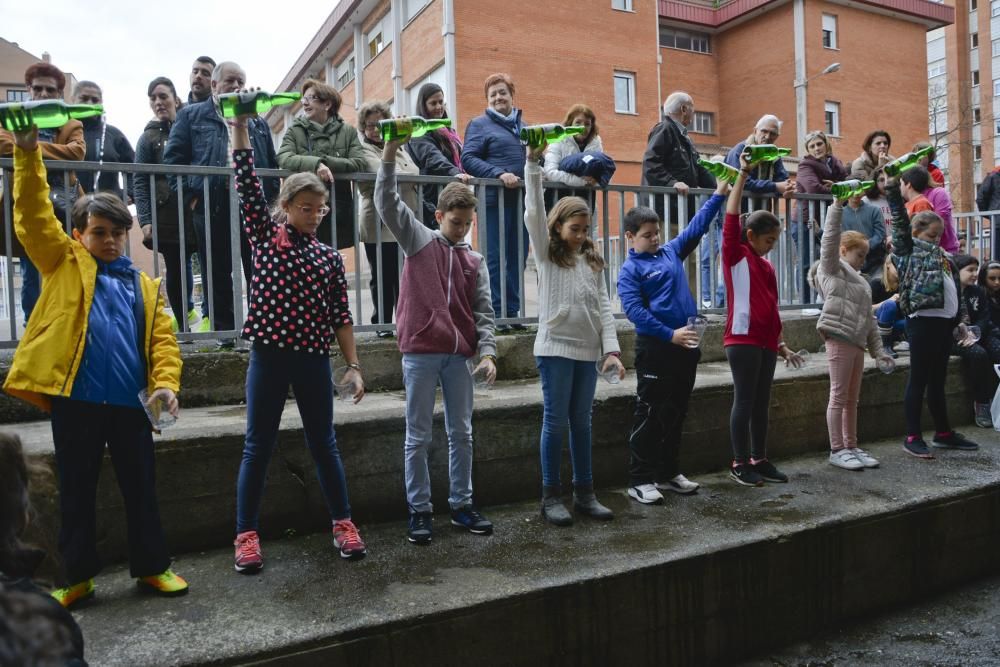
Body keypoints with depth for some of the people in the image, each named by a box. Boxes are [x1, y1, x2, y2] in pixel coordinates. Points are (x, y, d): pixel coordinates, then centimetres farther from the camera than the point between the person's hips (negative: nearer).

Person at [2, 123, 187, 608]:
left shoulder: (145, 285, 13)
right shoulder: (63, 265, 11)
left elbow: (162, 339, 5)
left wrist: (166, 383, -11)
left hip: (130, 403, 1)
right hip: (75, 400, -1)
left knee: (141, 489, 9)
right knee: (76, 492, 9)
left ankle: (152, 567, 23)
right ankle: (77, 576, 23)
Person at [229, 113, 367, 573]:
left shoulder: (329, 256, 7)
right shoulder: (265, 234, 4)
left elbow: (340, 315, 5)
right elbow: (247, 183, -6)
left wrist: (353, 365, 1)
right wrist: (239, 127, -11)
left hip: (314, 359, 2)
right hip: (268, 355, -1)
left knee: (323, 443, 11)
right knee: (258, 446, 5)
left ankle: (343, 524, 23)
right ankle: (246, 535, 15)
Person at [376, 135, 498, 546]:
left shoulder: (475, 261, 11)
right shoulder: (418, 240, 5)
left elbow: (483, 311, 7)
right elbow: (387, 204, -6)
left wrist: (487, 351, -5)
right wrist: (389, 157, -15)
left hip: (459, 356, 4)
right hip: (420, 353, -3)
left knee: (461, 435, 11)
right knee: (419, 438, 4)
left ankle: (462, 505, 24)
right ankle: (419, 511, 15)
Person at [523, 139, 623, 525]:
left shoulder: (592, 261, 12)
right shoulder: (546, 255, 1)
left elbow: (603, 307, 7)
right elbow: (534, 214, -12)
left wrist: (611, 349, -3)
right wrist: (533, 164, -18)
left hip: (588, 351, 4)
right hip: (555, 348, -4)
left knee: (582, 421, 11)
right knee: (556, 421, 0)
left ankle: (584, 493, 20)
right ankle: (550, 496, 10)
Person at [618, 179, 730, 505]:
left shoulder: (671, 251, 13)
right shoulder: (630, 269, -5)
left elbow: (697, 226, 19)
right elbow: (634, 310, -16)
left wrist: (718, 194, 14)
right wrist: (670, 334, -20)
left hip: (686, 345, 6)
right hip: (655, 348, -6)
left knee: (676, 414, 14)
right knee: (649, 416, -1)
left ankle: (669, 473, 26)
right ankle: (640, 480, 7)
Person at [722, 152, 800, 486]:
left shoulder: (766, 266, 17)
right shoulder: (736, 256, -2)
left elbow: (771, 309, 20)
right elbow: (731, 218, -13)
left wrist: (781, 344, 18)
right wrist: (743, 175, -13)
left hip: (766, 342, 8)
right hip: (743, 339, -7)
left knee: (761, 403, 12)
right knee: (744, 401, -2)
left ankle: (759, 460, 21)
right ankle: (740, 463, 6)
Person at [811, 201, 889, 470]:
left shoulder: (858, 279, 26)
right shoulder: (831, 268, 5)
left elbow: (868, 318, 24)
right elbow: (830, 237, -11)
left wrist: (878, 350, 20)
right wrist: (838, 205, -14)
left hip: (857, 342, 8)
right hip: (839, 338, -8)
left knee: (852, 398, 11)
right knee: (839, 396, -5)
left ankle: (851, 447, 19)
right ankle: (837, 450, 0)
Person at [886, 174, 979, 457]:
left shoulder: (942, 256, 21)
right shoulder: (910, 250, 0)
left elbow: (954, 287, 24)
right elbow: (900, 222, -11)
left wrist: (960, 312, 16)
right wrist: (893, 189, -17)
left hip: (945, 321, 8)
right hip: (923, 320, -8)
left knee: (937, 381, 15)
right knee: (918, 380, -4)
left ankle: (943, 433, 26)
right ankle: (912, 437, 2)